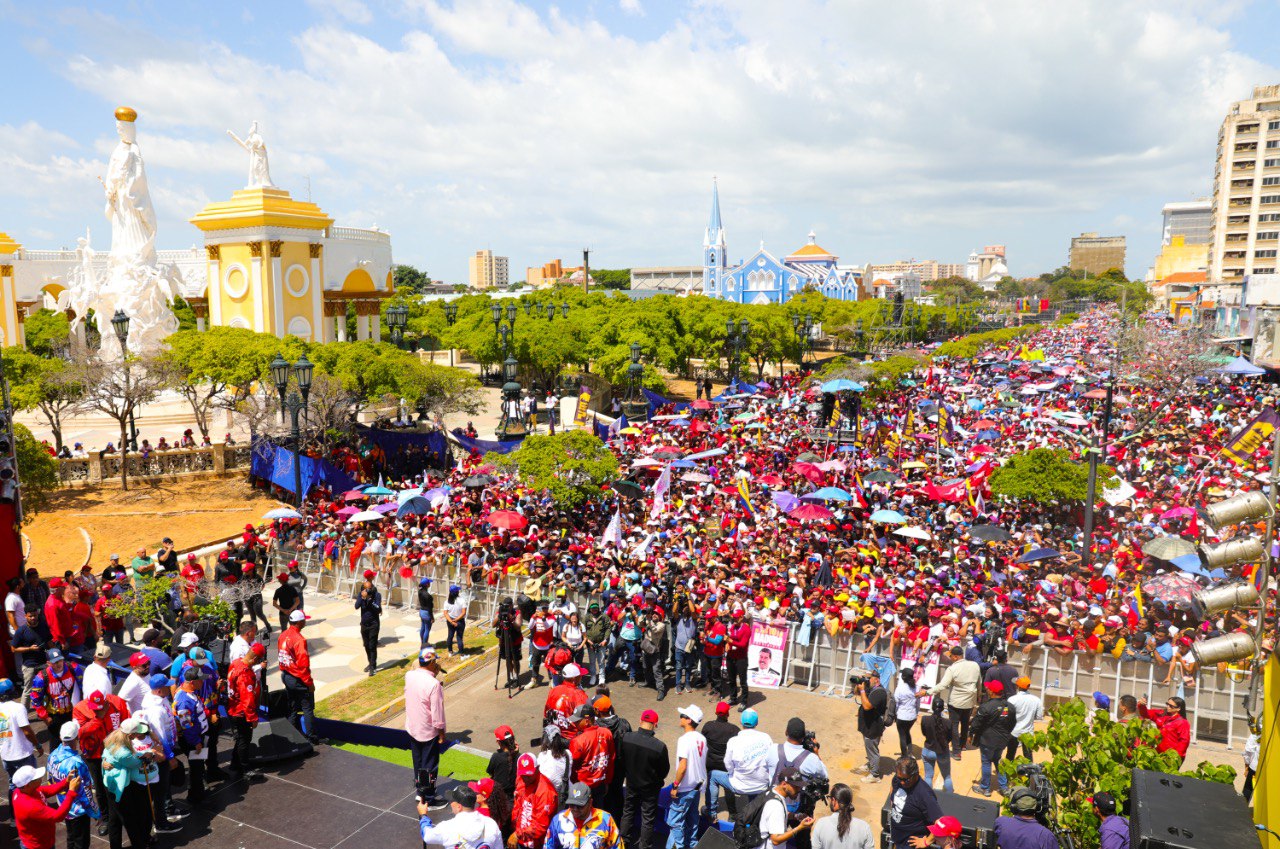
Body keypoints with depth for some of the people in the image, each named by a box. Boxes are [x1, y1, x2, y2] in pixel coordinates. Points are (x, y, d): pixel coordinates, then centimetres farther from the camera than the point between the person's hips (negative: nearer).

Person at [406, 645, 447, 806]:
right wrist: (441, 732, -9)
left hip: (412, 728, 7)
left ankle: (420, 791, 41)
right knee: (429, 765, 10)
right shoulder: (433, 684, -29)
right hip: (428, 732, -7)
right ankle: (429, 799, 22)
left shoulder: (409, 675, -10)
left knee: (418, 761, 24)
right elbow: (437, 712, -23)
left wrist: (432, 673, -3)